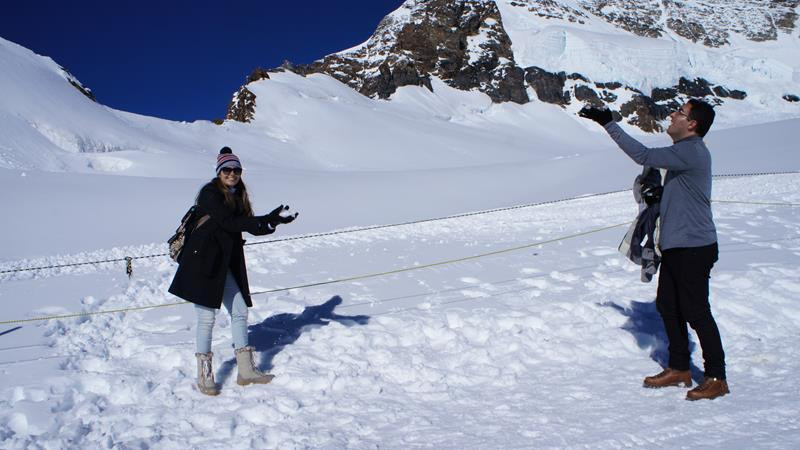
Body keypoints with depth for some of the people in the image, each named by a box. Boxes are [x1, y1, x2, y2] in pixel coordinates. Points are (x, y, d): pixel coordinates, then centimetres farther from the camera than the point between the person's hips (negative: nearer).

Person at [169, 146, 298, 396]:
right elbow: (229, 223, -23)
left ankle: (245, 370, 16)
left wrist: (272, 221, -7)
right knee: (207, 317, -4)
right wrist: (267, 220, -25)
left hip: (226, 264, 8)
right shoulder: (210, 194, -11)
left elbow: (251, 226, 9)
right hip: (203, 263, -8)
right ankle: (204, 375, 8)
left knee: (240, 312, 8)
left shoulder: (237, 196, 13)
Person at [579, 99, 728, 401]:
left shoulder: (691, 152, -19)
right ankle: (679, 369, 27)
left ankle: (716, 378, 10)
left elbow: (644, 156, -25)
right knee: (668, 307, 14)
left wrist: (608, 123, -22)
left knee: (696, 312, -3)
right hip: (675, 246, 10)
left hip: (694, 248, -10)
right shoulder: (686, 151, 13)